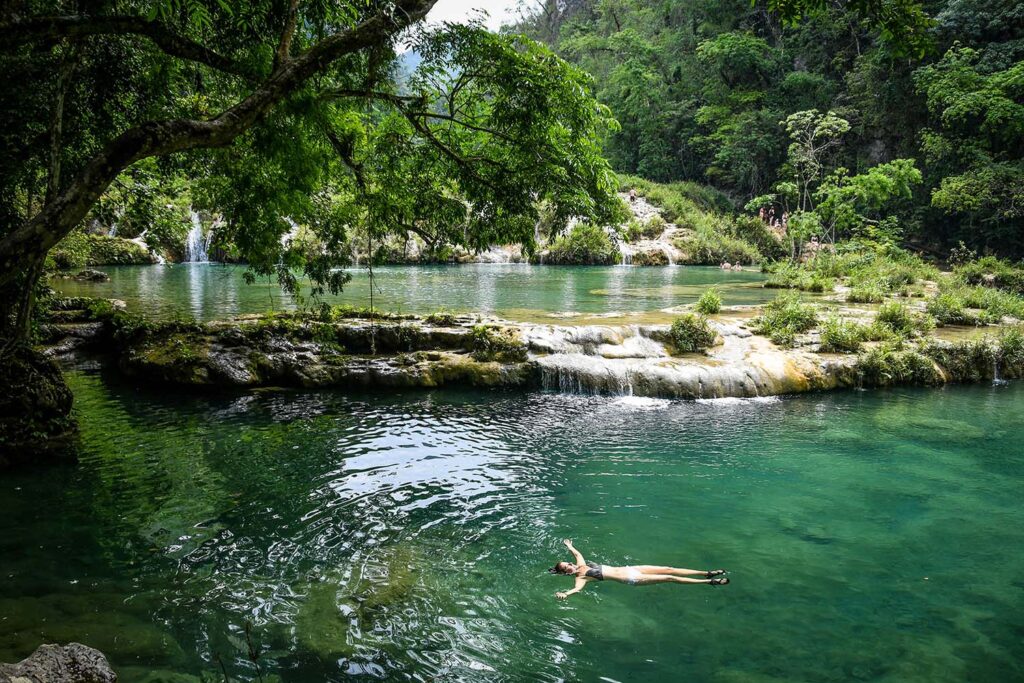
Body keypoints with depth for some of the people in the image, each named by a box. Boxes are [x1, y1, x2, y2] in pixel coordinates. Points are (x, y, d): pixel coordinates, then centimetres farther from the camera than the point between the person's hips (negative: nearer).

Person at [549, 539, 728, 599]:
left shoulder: (581, 564, 9)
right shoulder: (581, 577, -11)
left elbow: (576, 551, 30)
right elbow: (577, 588, -31)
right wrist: (565, 594, -48)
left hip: (626, 568, 7)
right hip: (630, 579, -7)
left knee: (668, 569, 1)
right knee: (669, 578, -10)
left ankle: (708, 573, 7)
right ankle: (709, 582, -7)